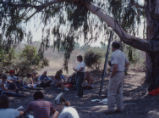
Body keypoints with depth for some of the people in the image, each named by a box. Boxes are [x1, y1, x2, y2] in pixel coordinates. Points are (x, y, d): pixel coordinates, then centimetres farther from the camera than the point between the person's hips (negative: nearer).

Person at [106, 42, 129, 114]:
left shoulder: (114, 54, -18)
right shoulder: (122, 54, 11)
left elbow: (115, 67, -27)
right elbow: (127, 64, 21)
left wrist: (111, 75, -14)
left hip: (115, 75, -8)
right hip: (121, 74, 9)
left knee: (111, 92, -1)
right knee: (119, 92, 12)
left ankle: (111, 109, 0)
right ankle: (120, 108, 12)